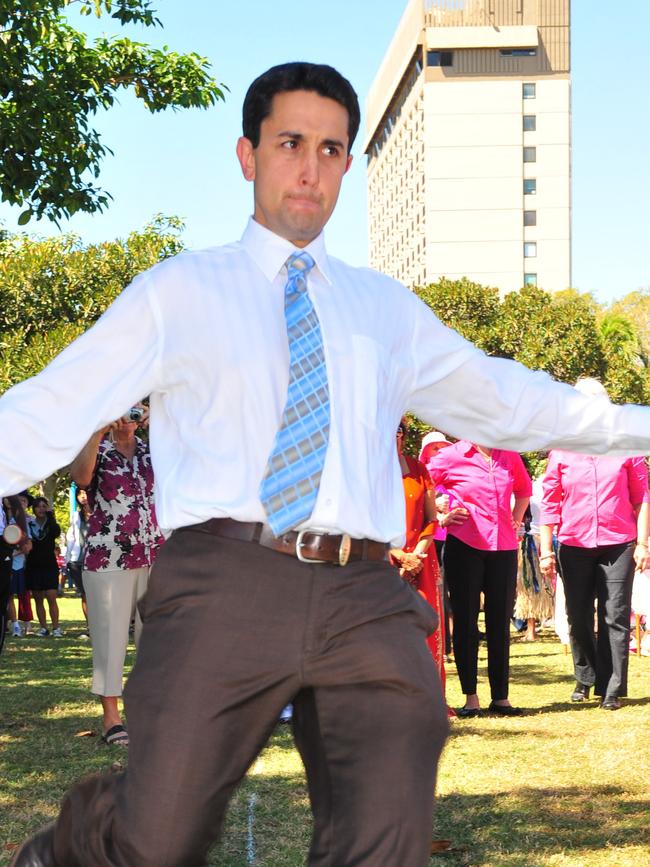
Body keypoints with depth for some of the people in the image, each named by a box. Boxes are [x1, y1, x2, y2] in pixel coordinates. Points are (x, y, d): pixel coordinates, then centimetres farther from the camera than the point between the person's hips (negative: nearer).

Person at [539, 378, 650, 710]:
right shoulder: (561, 451, 5)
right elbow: (550, 503, 6)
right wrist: (545, 549, 2)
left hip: (618, 545, -1)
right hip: (574, 545, 1)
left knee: (615, 618, -3)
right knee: (578, 618, 7)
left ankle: (612, 689, 1)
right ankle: (585, 678, 24)